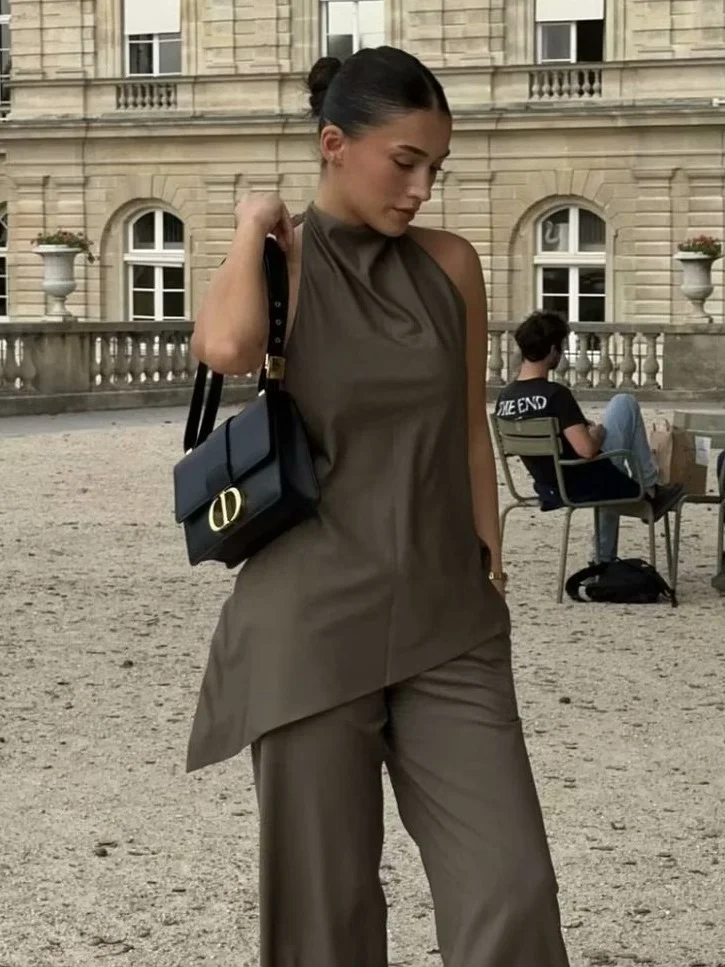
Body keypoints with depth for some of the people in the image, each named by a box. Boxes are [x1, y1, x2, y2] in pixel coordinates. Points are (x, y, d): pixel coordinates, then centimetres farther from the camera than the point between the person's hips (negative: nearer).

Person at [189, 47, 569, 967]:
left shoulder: (451, 265, 5)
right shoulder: (274, 264, -4)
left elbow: (470, 434, 13)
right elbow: (225, 349, -28)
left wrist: (490, 578, 11)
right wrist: (254, 229, -11)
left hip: (446, 623, 3)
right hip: (314, 621, -3)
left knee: (511, 890, -4)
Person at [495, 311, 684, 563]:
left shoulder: (504, 398, -3)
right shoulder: (556, 394, -24)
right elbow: (587, 449, -31)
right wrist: (599, 433, -6)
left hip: (549, 492, 7)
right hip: (585, 485, -7)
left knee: (610, 480, 39)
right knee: (625, 403, 6)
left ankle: (604, 560, 37)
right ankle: (650, 490, 13)